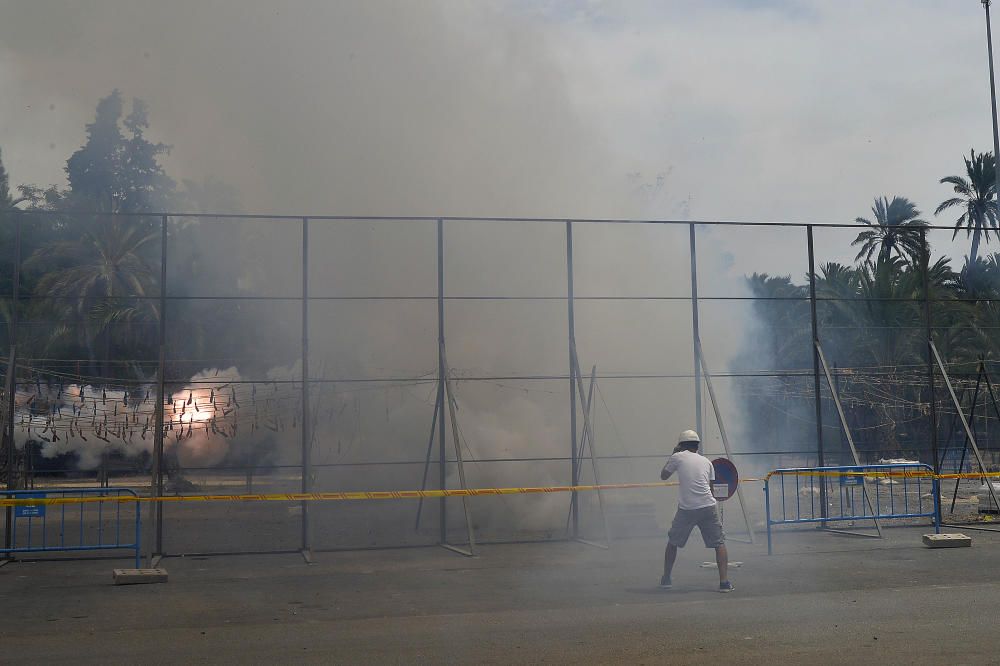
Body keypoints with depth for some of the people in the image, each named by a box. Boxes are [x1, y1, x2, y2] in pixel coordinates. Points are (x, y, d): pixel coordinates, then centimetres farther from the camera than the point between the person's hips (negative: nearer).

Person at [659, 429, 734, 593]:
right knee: (720, 543, 7)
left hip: (686, 509, -1)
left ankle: (666, 579, 22)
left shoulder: (677, 457, 5)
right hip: (708, 506, 1)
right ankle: (724, 582, -4)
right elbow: (710, 486, 16)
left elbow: (663, 476, 19)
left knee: (672, 542, 16)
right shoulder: (706, 461, 14)